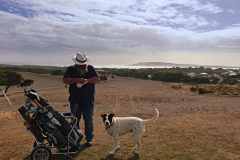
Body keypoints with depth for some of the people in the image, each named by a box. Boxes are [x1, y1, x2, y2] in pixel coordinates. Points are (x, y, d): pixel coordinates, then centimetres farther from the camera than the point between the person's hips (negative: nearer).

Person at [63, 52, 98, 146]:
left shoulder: (90, 68, 6)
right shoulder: (70, 69, 4)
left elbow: (96, 79, -3)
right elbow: (65, 80, -7)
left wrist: (87, 80, -20)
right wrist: (76, 80, -21)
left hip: (88, 100, 0)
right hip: (75, 100, 1)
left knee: (88, 120, 4)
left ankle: (89, 139, 15)